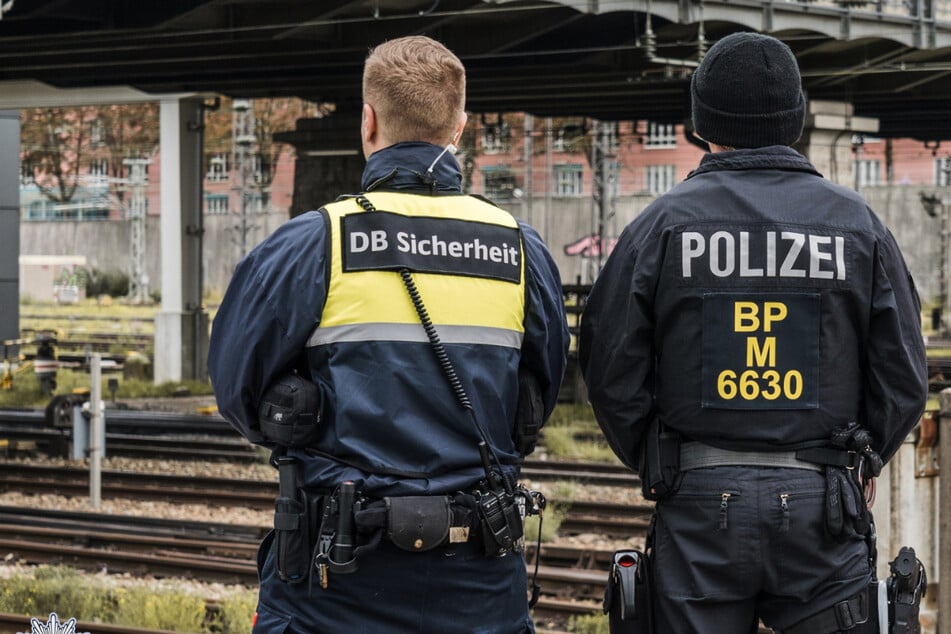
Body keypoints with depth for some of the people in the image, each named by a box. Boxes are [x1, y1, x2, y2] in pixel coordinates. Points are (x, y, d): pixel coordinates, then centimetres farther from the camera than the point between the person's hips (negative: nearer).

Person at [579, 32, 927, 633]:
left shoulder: (661, 224, 0)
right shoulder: (858, 223, 4)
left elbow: (611, 372, 1)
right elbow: (903, 377, 5)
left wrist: (655, 468, 13)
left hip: (699, 501, 0)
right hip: (821, 506, 0)